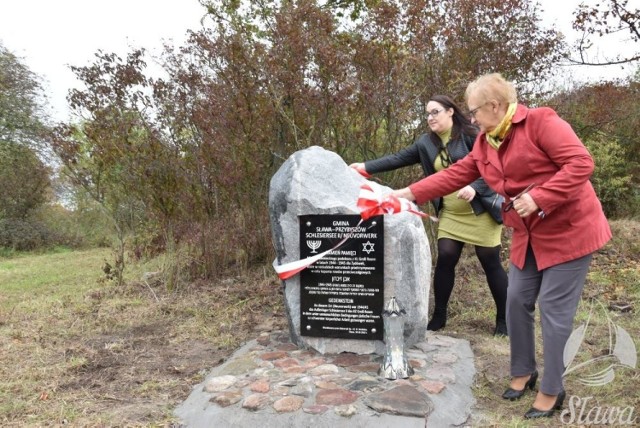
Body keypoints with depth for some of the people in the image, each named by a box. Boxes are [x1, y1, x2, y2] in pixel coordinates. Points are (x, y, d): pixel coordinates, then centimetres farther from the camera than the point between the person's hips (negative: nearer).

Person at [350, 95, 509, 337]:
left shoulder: (470, 135, -9)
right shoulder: (426, 143, 6)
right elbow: (398, 159, 4)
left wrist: (475, 188, -27)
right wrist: (366, 167, -3)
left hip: (481, 210, -4)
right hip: (450, 214, 4)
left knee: (490, 263, 3)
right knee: (445, 259, -1)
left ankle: (503, 318, 19)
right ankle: (439, 315, 15)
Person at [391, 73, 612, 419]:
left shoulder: (540, 121, -16)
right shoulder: (485, 143, 8)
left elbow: (581, 163, -21)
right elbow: (457, 173, 8)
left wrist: (538, 198, -27)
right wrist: (411, 193, 4)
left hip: (568, 229, -7)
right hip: (528, 235, 8)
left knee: (554, 309, -2)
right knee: (518, 301, 9)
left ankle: (551, 391, 14)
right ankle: (523, 372, 30)